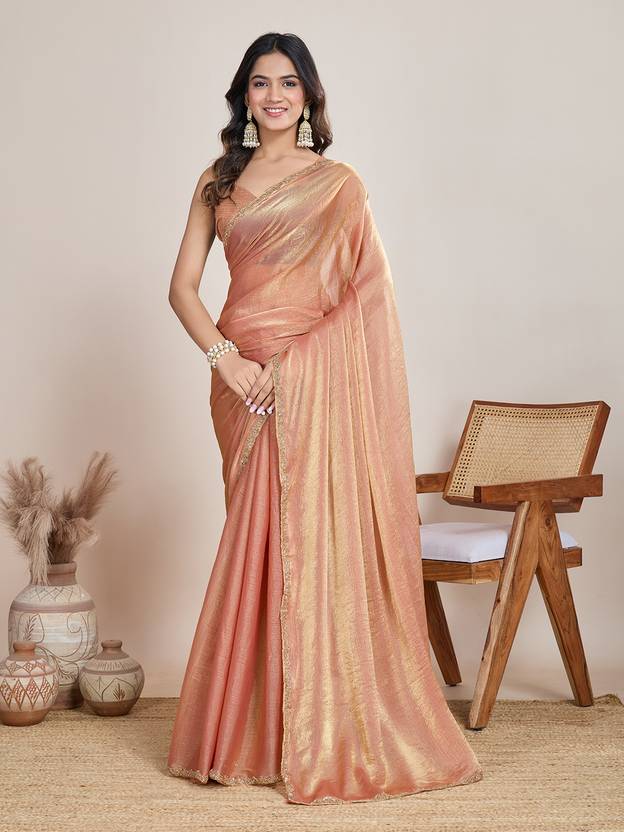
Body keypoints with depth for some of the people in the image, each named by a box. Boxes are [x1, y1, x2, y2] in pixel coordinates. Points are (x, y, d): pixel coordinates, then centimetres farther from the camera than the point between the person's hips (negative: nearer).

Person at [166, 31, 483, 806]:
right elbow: (182, 286, 8)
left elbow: (364, 295, -2)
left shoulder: (338, 183, 3)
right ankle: (251, 735, 15)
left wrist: (294, 362, -13)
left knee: (309, 537, -6)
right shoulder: (217, 181, 13)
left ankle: (322, 738, 3)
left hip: (313, 380, -3)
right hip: (244, 382, 3)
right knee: (256, 545, 6)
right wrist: (224, 356, -7)